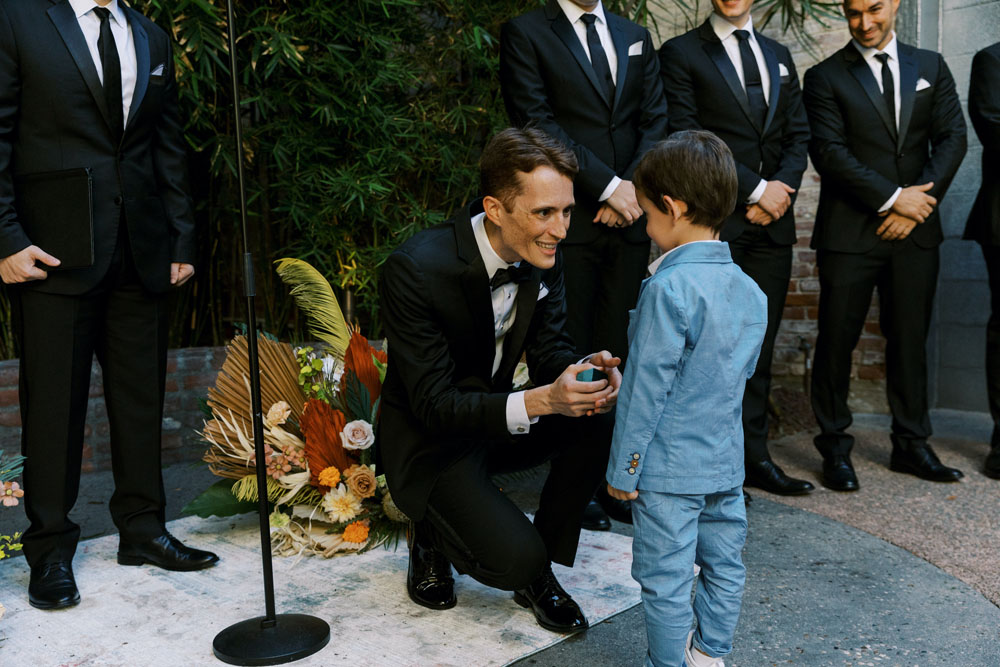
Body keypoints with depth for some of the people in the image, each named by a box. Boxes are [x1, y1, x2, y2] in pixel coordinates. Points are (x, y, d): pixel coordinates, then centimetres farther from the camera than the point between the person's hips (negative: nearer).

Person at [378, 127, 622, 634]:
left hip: (498, 414, 7)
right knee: (515, 559, -24)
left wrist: (584, 372, -26)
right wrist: (540, 400, -41)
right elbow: (434, 406, -28)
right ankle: (432, 535, 11)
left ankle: (540, 570, 1)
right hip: (430, 441, -6)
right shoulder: (415, 268, -29)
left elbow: (549, 350, -1)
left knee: (601, 416, -19)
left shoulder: (543, 255, -9)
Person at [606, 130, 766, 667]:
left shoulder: (669, 288, -20)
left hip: (668, 466, -8)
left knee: (665, 578, 5)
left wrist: (623, 468, -11)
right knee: (724, 564, 19)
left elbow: (646, 386, -18)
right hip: (726, 461, 8)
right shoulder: (751, 291, 2)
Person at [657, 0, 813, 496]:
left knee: (760, 343, 9)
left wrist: (782, 187, -4)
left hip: (772, 220, 6)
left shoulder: (778, 56, 21)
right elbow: (687, 138, -9)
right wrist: (756, 189, -11)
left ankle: (754, 455, 17)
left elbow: (798, 136, 16)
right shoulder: (681, 54, 2)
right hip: (716, 221, -5)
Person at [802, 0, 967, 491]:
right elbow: (829, 153, -9)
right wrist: (892, 198, -14)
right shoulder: (825, 78, 2)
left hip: (914, 230, 4)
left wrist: (917, 203, -8)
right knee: (837, 341, 0)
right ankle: (835, 448, 12)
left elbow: (951, 138, 6)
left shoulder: (931, 67, 14)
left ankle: (911, 445, 22)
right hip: (849, 232, -3)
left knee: (910, 338, 9)